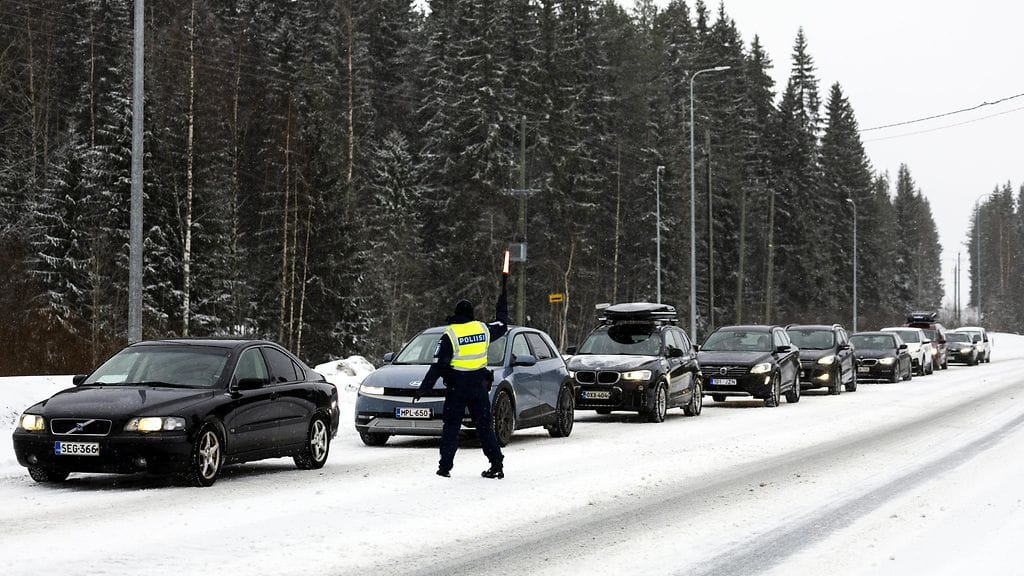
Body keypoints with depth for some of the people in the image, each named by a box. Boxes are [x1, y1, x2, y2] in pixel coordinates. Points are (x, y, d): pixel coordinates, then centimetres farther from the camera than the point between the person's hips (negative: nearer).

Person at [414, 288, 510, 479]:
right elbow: (502, 326, 24)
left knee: (451, 427, 4)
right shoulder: (483, 329, 2)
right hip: (479, 385, 3)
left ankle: (445, 467, 2)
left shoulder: (450, 335, -9)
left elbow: (437, 366, -11)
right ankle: (497, 464, 4)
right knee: (484, 426, 8)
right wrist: (503, 302, 38)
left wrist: (423, 388, -8)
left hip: (456, 388, -3)